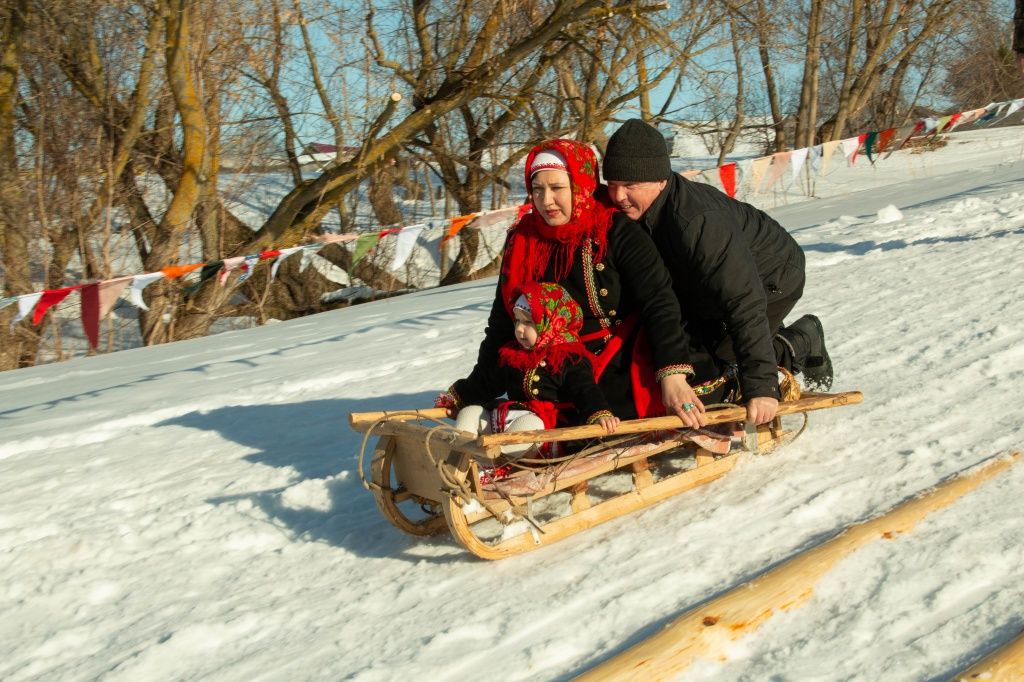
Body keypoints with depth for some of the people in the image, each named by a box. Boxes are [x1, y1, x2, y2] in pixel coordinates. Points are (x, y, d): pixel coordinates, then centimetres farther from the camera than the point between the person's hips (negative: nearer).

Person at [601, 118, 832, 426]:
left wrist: (761, 385, -47)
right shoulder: (632, 212, -17)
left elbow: (744, 302, -45)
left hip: (772, 275, -8)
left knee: (714, 359, -12)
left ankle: (801, 343, 8)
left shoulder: (698, 222, -42)